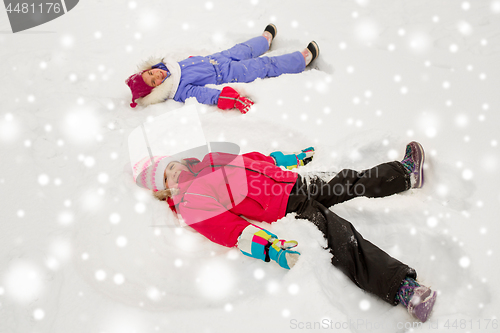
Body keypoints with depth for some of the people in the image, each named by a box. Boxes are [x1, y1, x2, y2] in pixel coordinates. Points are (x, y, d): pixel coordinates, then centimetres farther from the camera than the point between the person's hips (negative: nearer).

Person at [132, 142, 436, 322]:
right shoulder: (190, 205, -9)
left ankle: (406, 174, 33)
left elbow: (252, 159, 22)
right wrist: (271, 248, -36)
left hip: (296, 183, 9)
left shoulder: (206, 162, 14)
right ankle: (400, 286, -31)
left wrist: (295, 157, 25)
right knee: (338, 237, -26)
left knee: (352, 182, 13)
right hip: (287, 210, -8)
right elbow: (229, 229, -22)